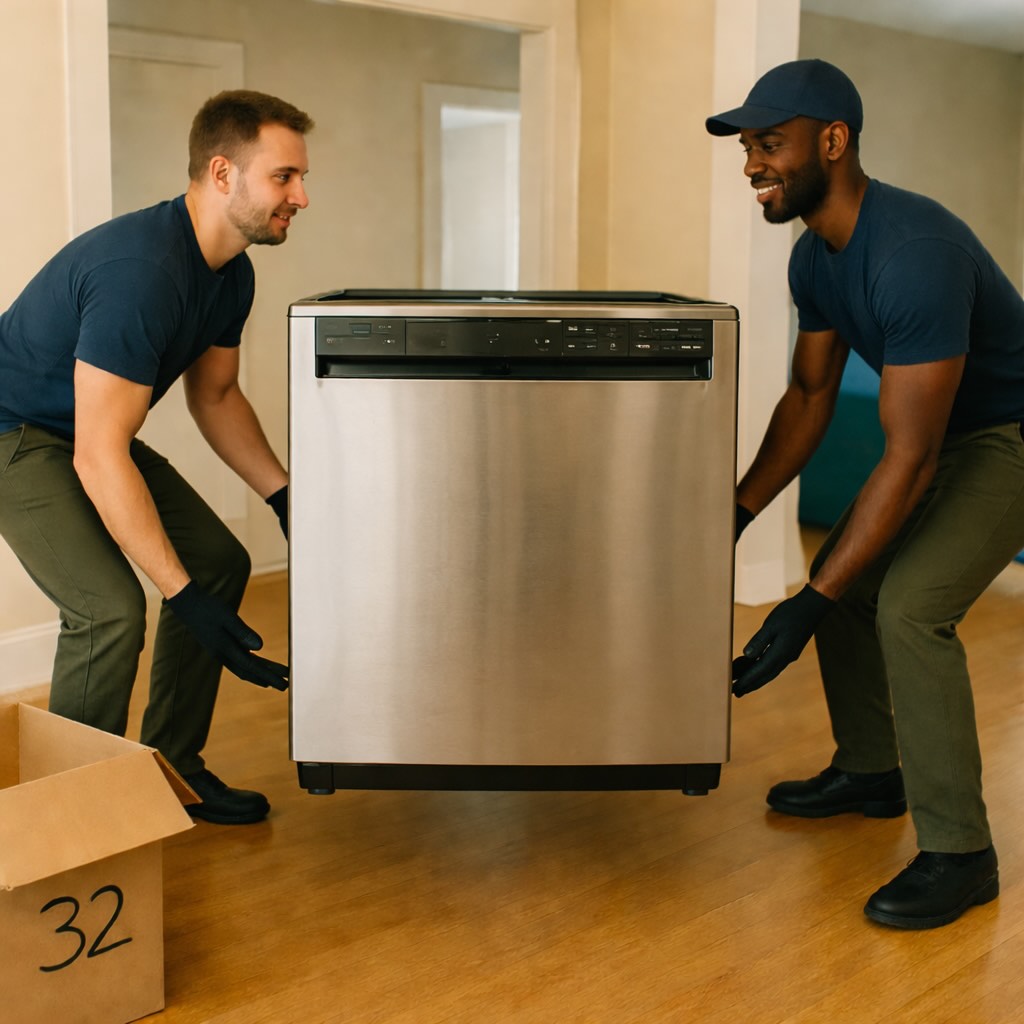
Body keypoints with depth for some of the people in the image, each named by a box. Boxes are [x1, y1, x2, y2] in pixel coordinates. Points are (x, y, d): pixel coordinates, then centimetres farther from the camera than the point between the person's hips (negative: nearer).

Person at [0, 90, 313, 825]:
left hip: (90, 431, 9)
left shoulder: (230, 273, -4)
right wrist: (186, 599, -33)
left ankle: (172, 767, 14)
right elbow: (99, 459, -34)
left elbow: (217, 394, 11)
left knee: (220, 562, 3)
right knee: (110, 606, -23)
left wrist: (285, 496, -2)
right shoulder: (141, 272, -34)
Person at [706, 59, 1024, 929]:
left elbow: (908, 462, -34)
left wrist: (810, 607, -34)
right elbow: (810, 396, 6)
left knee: (910, 606, -23)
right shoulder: (815, 256, -4)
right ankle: (870, 773, 27)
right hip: (944, 433, 9)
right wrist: (737, 514, -4)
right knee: (845, 581, 8)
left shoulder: (915, 254, -34)